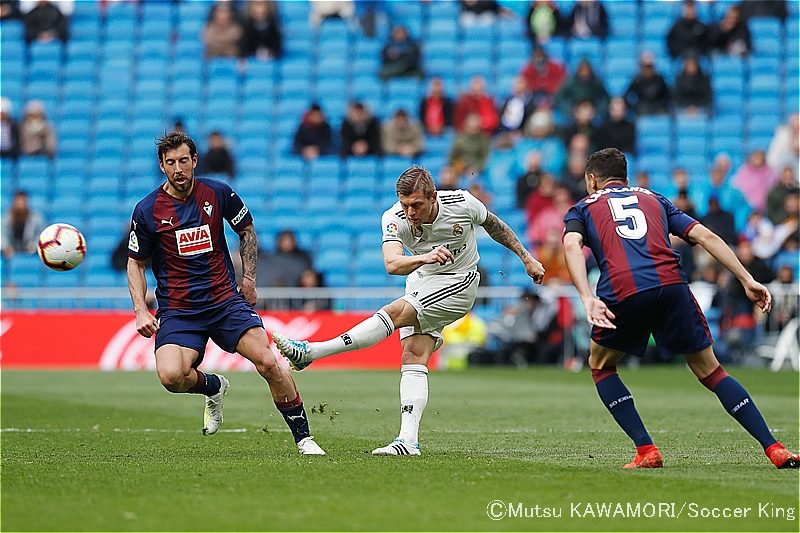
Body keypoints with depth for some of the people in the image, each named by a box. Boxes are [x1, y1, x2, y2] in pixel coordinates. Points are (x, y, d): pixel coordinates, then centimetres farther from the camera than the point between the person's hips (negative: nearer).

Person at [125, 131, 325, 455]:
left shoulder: (218, 194, -1)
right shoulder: (147, 211, -5)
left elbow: (247, 230, 17)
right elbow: (135, 262, 6)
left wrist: (249, 279, 11)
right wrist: (140, 311, -6)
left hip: (225, 301, 1)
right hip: (177, 310, -1)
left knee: (268, 362, -17)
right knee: (171, 377, -26)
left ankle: (303, 437, -2)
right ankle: (213, 386, 10)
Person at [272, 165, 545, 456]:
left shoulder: (462, 203, -20)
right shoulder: (394, 219, -19)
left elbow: (494, 225, 3)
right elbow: (392, 264, -36)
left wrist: (526, 258, 11)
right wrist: (424, 258, -56)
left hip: (458, 284, -4)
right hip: (422, 285, 4)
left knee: (396, 312, -24)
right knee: (413, 358, -12)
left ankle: (310, 351, -26)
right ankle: (409, 441, -17)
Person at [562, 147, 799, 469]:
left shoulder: (583, 208, 25)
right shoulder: (653, 199, 32)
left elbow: (571, 244, 2)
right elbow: (704, 235, 19)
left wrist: (588, 299, -11)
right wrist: (747, 281, 14)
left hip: (620, 292, -2)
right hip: (671, 285, 2)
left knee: (601, 366, 24)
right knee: (710, 370, 14)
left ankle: (646, 450, 10)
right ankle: (774, 449, 4)